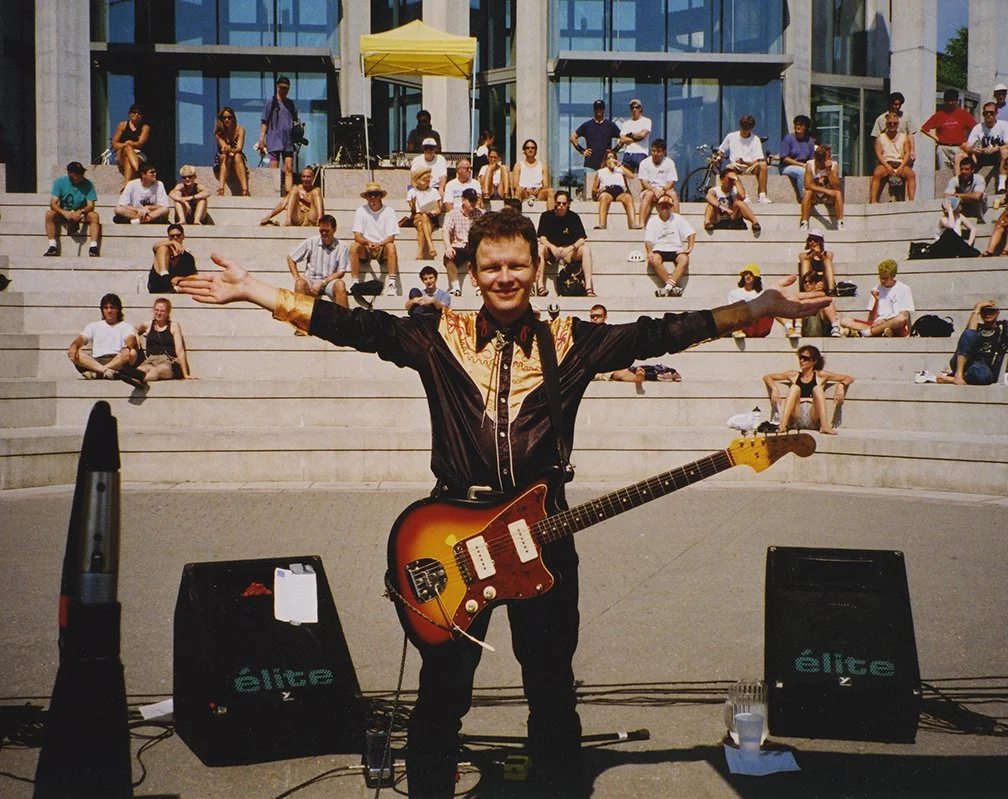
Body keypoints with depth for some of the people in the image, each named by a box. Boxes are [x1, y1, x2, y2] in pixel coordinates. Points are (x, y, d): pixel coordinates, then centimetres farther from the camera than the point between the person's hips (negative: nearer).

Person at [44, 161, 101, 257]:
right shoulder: (60, 182, -7)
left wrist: (81, 212, -37)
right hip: (63, 213, 1)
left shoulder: (88, 184, -8)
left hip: (81, 214, 0)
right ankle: (52, 246, -30)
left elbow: (91, 205, -14)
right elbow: (53, 203, -16)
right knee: (49, 214, -28)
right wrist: (64, 213, -36)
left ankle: (93, 247, -36)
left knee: (94, 216, -30)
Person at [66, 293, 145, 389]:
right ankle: (106, 371, -45)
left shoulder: (126, 326, 19)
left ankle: (96, 372, -41)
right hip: (95, 361, 2)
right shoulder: (93, 326, 26)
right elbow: (82, 338, 10)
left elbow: (130, 339, -2)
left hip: (118, 362, -2)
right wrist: (74, 345, -15)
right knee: (71, 353, -25)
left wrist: (128, 347, -29)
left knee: (132, 353, -34)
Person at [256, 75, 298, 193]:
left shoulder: (291, 104, 15)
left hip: (288, 141, 3)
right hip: (274, 141, -3)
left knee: (289, 169, -7)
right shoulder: (271, 102, 5)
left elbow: (295, 121, 22)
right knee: (274, 170, -3)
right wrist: (261, 140, -5)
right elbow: (265, 122, 2)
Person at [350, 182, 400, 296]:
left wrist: (379, 244, -27)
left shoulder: (388, 211, -1)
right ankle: (355, 283, -28)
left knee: (391, 246, -32)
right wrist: (368, 243, -29)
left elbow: (391, 237, -7)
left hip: (382, 249, -1)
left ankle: (392, 284, -36)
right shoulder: (361, 211, 1)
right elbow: (357, 236, -8)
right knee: (354, 247, -29)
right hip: (365, 250, 1)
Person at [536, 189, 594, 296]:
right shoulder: (546, 216, -2)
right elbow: (542, 237, -11)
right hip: (550, 252, -1)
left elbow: (582, 239, -7)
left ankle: (588, 287, -34)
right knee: (540, 248, -33)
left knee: (586, 249, -26)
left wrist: (571, 247, -27)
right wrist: (552, 247, -32)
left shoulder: (574, 217, 0)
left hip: (568, 251, 1)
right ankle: (540, 286, -41)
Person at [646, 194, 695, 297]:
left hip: (676, 250, 0)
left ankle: (668, 287, -46)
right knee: (654, 260, -36)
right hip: (659, 250, 0)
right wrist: (650, 252, -18)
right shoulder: (653, 221, 13)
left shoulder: (678, 219, 13)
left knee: (684, 259, -35)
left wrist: (689, 248, -11)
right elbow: (648, 240, 3)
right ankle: (673, 286, -39)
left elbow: (691, 233, 6)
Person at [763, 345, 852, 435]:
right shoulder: (794, 375, 20)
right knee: (794, 388, -17)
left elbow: (849, 378, 14)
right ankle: (783, 424, -38)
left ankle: (825, 426, -38)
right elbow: (767, 377, 21)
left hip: (813, 421, -1)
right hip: (796, 420, 1)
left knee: (818, 389, -18)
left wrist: (841, 386, -8)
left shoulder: (820, 376, 15)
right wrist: (775, 388, 1)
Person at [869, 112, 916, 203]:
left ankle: (911, 200, -37)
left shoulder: (904, 137, 15)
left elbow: (907, 153, 5)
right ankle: (873, 200, -42)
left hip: (900, 164, 1)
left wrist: (901, 167, -14)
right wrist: (887, 167, -16)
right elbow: (878, 154, 1)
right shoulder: (880, 138, 13)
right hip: (886, 163, -1)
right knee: (876, 174, -34)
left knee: (911, 174, -30)